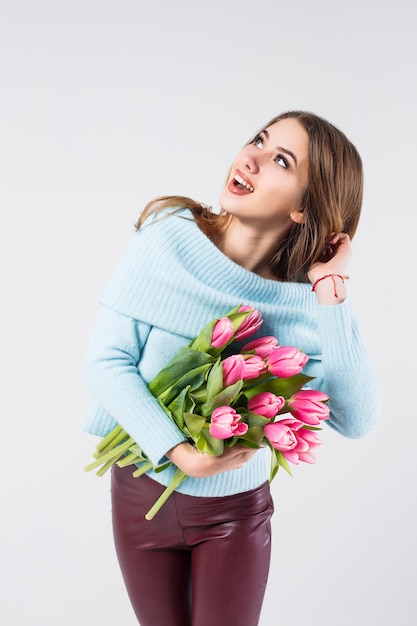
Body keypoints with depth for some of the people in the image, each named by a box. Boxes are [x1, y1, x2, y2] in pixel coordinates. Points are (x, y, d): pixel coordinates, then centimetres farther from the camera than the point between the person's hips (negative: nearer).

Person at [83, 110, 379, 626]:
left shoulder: (304, 299, -14)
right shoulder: (169, 237, -17)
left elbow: (355, 420, -22)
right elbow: (105, 361, -16)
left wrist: (330, 292, -25)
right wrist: (178, 452, -26)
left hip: (237, 510, 0)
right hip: (142, 492, 0)